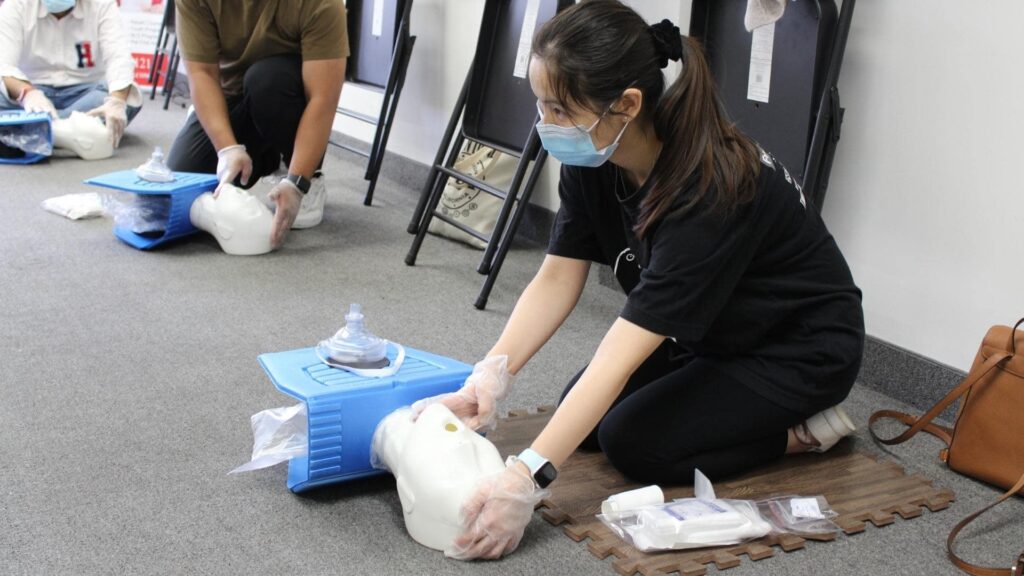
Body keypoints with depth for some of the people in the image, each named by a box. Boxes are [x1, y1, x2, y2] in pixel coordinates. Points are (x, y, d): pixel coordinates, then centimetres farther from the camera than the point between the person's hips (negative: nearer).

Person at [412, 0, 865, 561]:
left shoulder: (710, 186, -38)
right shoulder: (594, 157, -16)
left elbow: (624, 351, -41)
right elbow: (557, 278, -13)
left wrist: (526, 477, -45)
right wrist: (488, 379, -29)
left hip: (800, 345, -8)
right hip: (707, 331, 8)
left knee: (634, 442, -18)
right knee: (584, 417, 0)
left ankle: (805, 428, 1)